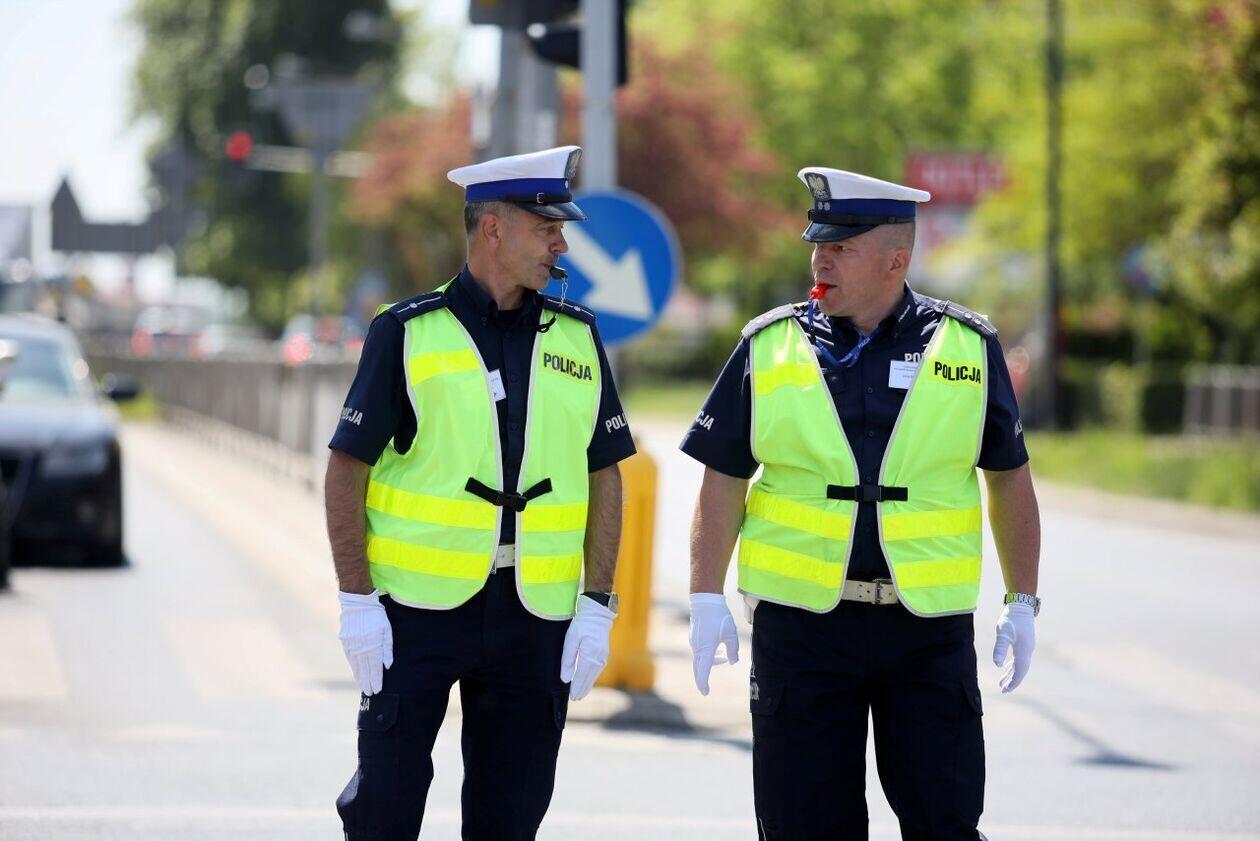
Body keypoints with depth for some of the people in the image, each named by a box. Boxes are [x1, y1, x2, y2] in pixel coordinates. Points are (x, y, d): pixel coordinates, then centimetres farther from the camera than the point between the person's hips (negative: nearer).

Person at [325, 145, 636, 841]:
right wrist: (357, 602, -9)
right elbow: (347, 471, -3)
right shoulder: (408, 332, -3)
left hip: (535, 617, 3)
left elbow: (604, 476, 11)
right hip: (418, 607, -3)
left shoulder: (577, 338, 8)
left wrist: (596, 607, 3)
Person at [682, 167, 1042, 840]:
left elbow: (1009, 479, 11)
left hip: (929, 627, 0)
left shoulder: (967, 347, 4)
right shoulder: (770, 347, 4)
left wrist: (1022, 602, 8)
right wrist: (707, 599, -2)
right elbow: (722, 480, 6)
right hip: (801, 625, 1)